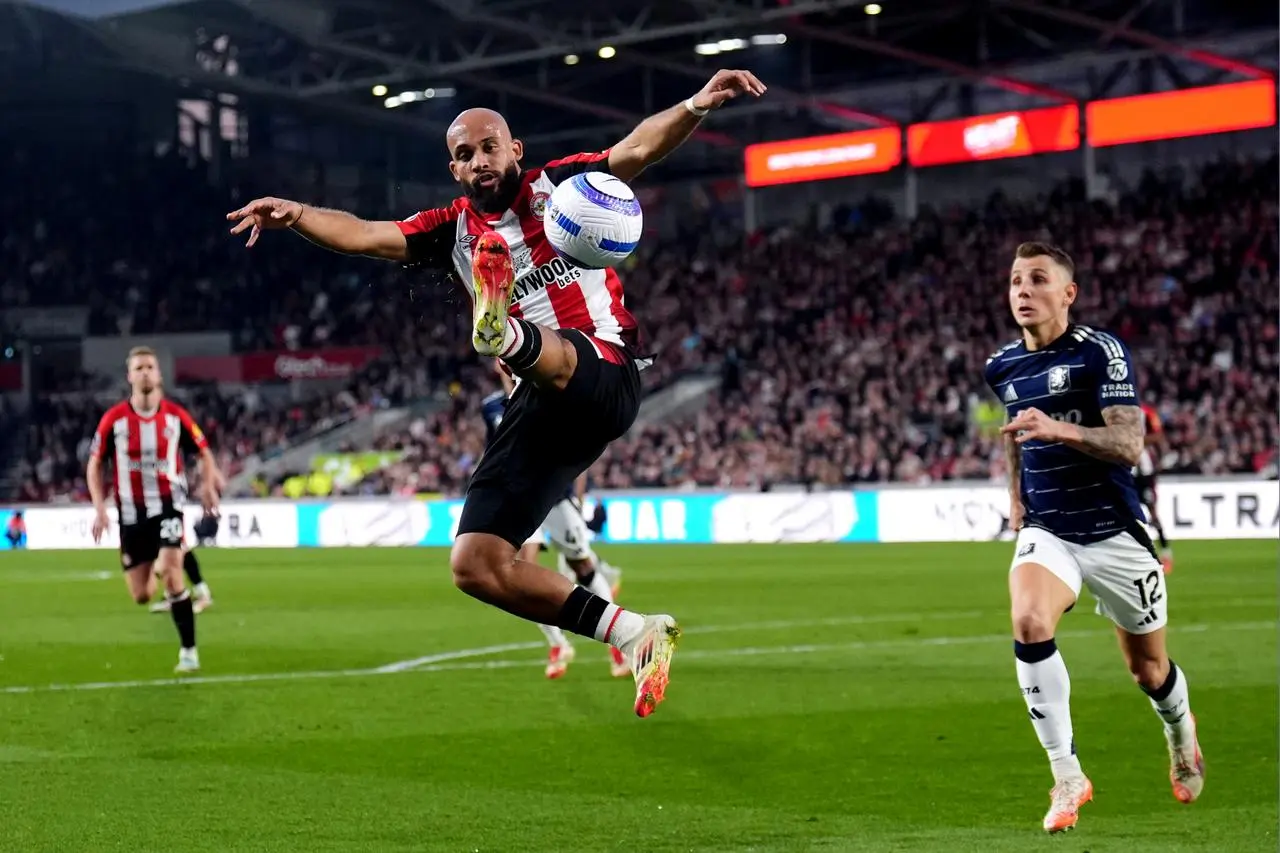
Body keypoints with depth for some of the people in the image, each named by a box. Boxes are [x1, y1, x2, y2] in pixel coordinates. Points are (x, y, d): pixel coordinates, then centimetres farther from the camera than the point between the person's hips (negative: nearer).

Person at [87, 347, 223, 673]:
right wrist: (100, 508, -8)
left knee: (171, 574, -22)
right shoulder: (114, 419, -6)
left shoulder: (175, 416, -5)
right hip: (132, 513, 2)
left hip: (167, 505, -2)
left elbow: (204, 452, 8)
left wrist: (208, 484, -10)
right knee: (141, 596, 4)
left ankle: (188, 650, -12)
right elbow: (94, 464, 2)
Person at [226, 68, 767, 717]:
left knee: (547, 353, -40)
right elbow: (363, 235, 3)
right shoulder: (454, 229, 15)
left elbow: (638, 148, -10)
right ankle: (635, 636, 0)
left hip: (603, 376, -5)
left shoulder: (560, 184, 6)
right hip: (538, 409, 6)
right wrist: (296, 215, -16)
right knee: (476, 566, -4)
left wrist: (694, 107, -29)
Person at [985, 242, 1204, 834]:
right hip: (1047, 533, 3)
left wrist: (1060, 430, -36)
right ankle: (1067, 778, -21)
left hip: (1114, 533, -3)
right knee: (1028, 623, -29)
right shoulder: (1002, 368, 4)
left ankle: (1180, 730, 48)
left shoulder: (1102, 352, -12)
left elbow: (1129, 445, -22)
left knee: (1149, 670, 11)